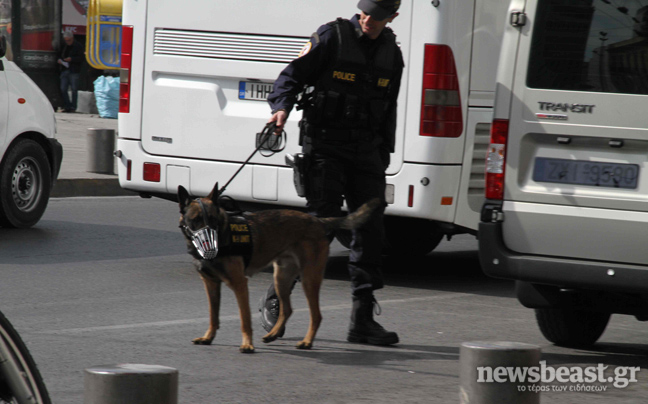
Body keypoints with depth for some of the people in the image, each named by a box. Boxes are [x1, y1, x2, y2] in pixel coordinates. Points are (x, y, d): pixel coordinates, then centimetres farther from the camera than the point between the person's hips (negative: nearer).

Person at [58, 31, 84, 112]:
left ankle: (73, 107, 3)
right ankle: (67, 106, 7)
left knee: (74, 89, -3)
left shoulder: (78, 46, 1)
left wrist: (71, 59, -18)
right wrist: (59, 60, 4)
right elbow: (60, 56, 27)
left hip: (73, 71, -6)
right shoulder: (64, 46, 18)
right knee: (63, 89, 0)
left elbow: (81, 58, -5)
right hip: (64, 70, 6)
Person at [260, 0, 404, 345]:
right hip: (325, 144, -5)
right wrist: (282, 107, -23)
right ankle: (275, 298, 2)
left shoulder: (391, 53, 14)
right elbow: (292, 75, -4)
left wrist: (383, 155, 18)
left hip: (366, 149, 6)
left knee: (370, 230, 0)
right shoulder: (332, 36, -4)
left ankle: (363, 320, 4)